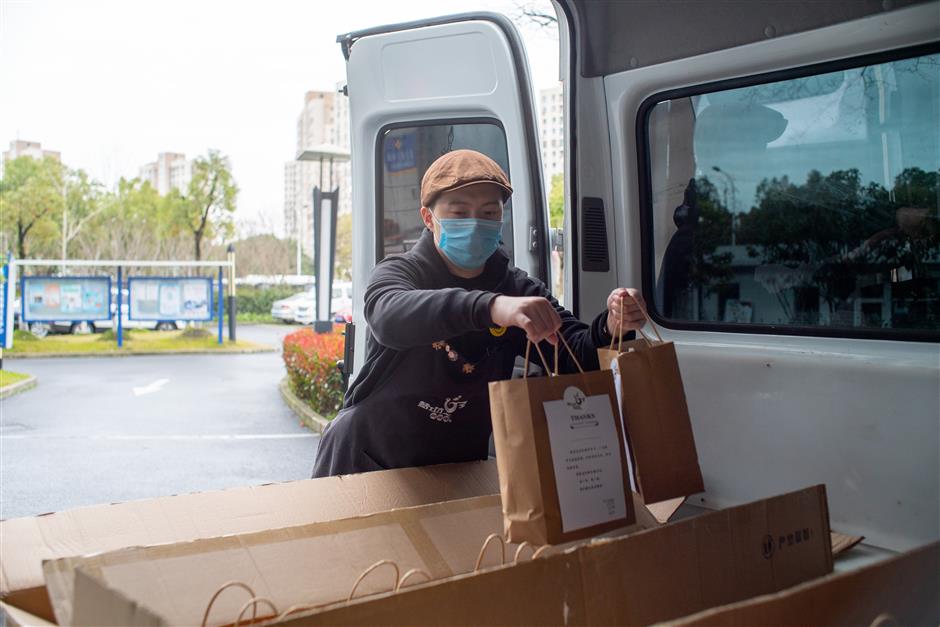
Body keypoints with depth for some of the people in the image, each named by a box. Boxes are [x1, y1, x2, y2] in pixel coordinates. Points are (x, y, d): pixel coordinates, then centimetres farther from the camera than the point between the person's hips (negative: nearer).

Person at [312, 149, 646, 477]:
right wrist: (490, 306, -55)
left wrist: (610, 327, -38)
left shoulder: (518, 290, -3)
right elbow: (390, 317, -39)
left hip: (459, 469, 3)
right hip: (367, 462, -3)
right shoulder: (399, 271, -14)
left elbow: (578, 356, -14)